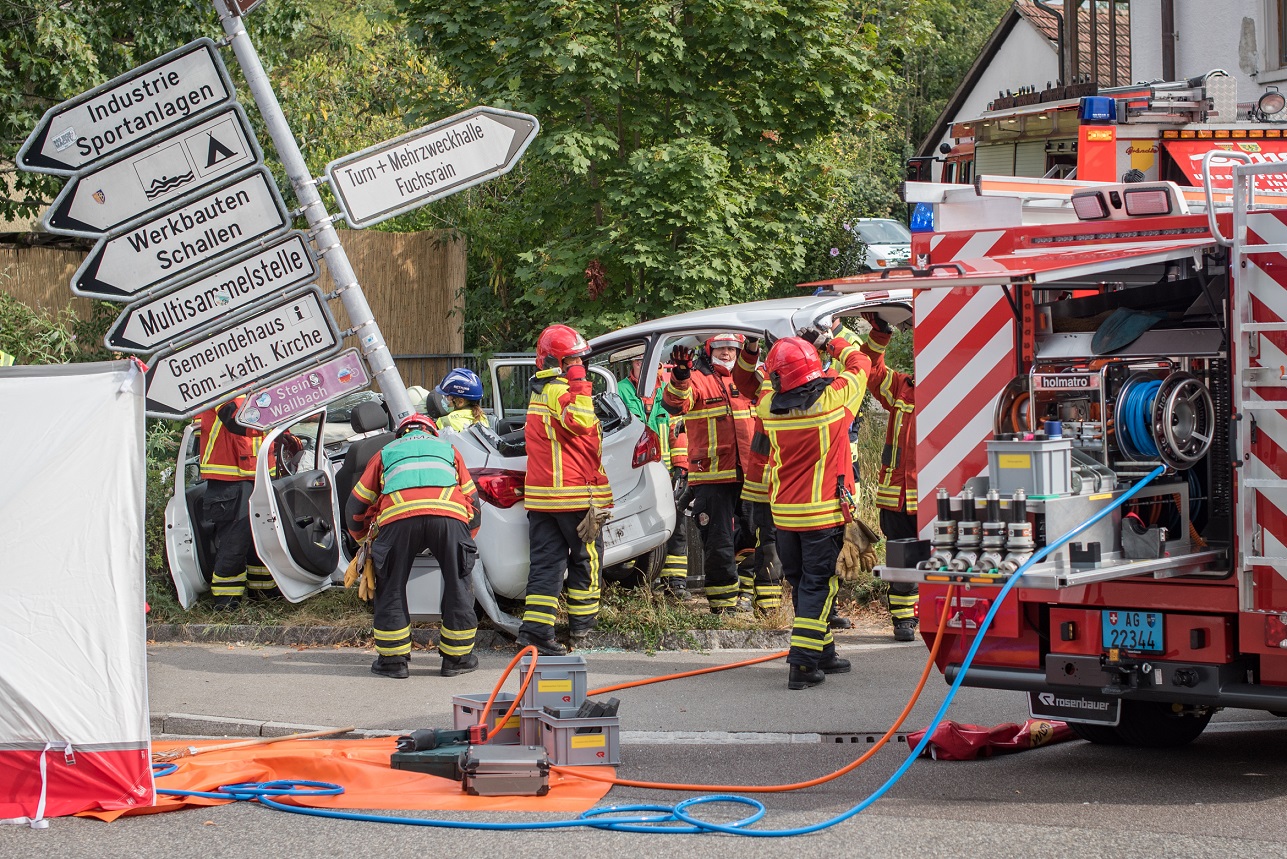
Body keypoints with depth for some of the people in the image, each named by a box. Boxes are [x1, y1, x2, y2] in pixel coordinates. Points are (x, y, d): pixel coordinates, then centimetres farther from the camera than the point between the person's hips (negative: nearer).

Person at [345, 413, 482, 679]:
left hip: (398, 517, -1)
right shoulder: (448, 449, 37)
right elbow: (472, 498, 37)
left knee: (391, 587, 13)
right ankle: (457, 658, 19)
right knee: (458, 586, 14)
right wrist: (467, 540, 50)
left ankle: (393, 660, 15)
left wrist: (363, 538, 51)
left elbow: (356, 505, 33)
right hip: (449, 515, 1)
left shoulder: (386, 452, 34)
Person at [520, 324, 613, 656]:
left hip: (540, 496, 8)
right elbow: (580, 422, -32)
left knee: (547, 560, 3)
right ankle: (581, 625, 19)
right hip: (573, 493, -8)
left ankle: (535, 629, -6)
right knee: (586, 556, 9)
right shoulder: (559, 391, -14)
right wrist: (579, 381, -27)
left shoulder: (540, 390, 17)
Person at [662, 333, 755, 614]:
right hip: (712, 476, -5)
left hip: (747, 474, 5)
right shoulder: (698, 379, -3)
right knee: (719, 542, -1)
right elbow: (675, 403, -22)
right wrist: (680, 378, -39)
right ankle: (723, 601, 7)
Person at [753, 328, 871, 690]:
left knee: (803, 583, 15)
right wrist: (831, 342, 18)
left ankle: (823, 654, 27)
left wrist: (791, 345, 16)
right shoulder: (832, 398, -14)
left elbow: (768, 383, 20)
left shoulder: (769, 406, -6)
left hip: (784, 513, 4)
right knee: (817, 585, -1)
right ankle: (803, 663, -9)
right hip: (823, 513, -4)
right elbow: (859, 363, 5)